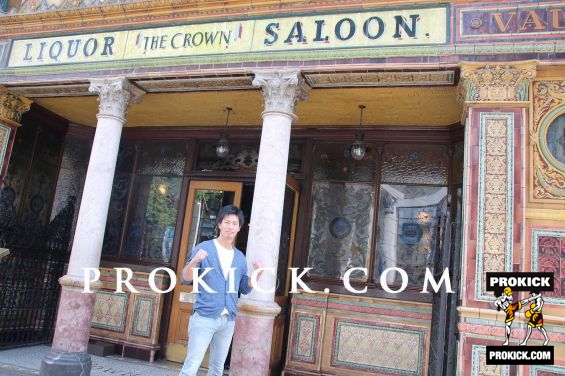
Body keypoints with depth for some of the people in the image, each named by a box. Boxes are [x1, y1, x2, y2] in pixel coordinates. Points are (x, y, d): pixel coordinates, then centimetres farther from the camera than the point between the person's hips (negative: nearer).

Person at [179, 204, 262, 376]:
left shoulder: (240, 257, 11)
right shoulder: (204, 248, -2)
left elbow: (245, 288, 15)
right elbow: (185, 279, -5)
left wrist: (257, 274, -3)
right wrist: (194, 261, -25)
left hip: (228, 321, 5)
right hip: (204, 317, -5)